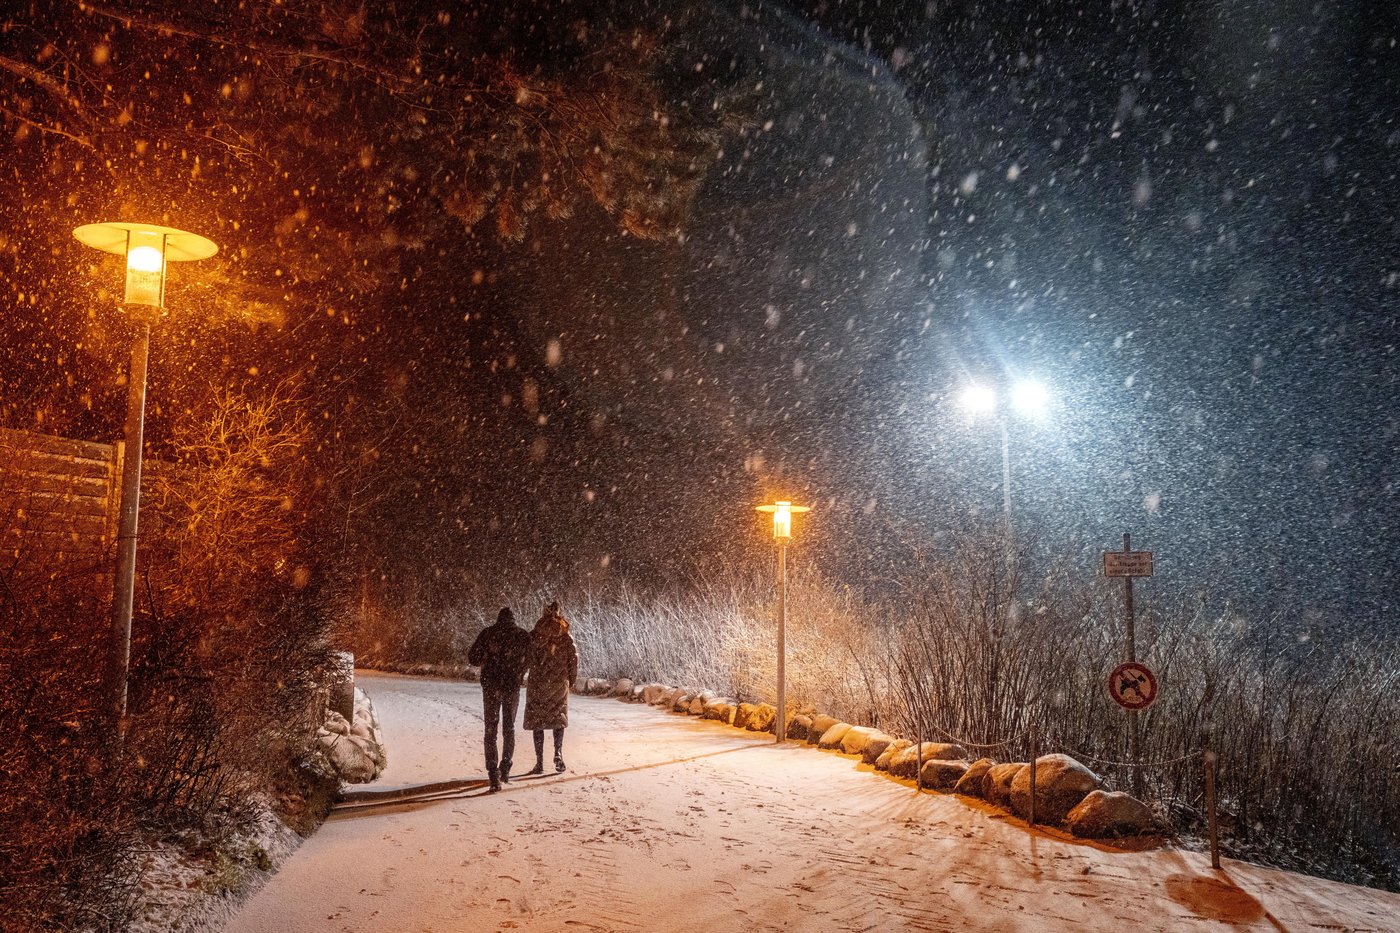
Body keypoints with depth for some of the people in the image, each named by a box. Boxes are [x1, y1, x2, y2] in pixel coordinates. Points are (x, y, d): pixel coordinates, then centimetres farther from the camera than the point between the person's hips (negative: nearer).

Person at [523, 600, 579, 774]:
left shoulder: (534, 636, -5)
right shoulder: (566, 636, 0)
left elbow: (526, 658, -6)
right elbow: (574, 658, 0)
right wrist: (572, 679, 11)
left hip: (538, 683, -1)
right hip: (559, 683, 1)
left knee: (537, 722, 6)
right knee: (558, 719, 15)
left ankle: (540, 762, 4)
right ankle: (558, 753, -6)